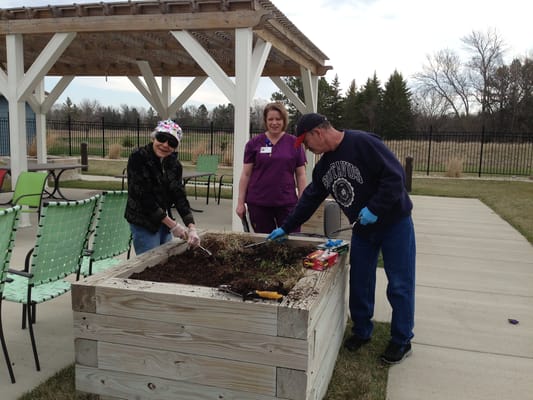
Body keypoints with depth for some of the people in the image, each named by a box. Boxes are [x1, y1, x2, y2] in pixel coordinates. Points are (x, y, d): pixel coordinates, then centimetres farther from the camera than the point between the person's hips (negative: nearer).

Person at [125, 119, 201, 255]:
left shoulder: (174, 164, 0)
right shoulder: (138, 158, -16)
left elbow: (180, 196, -6)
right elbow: (144, 197, -20)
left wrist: (192, 228, -20)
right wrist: (172, 225, -20)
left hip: (164, 222, 6)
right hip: (143, 223, -6)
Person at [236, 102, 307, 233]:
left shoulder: (295, 143, 4)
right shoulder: (254, 143, 4)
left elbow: (300, 175, 6)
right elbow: (246, 174, 5)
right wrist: (240, 202, 2)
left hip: (287, 203, 0)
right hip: (258, 203, 0)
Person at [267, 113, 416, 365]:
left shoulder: (363, 143, -21)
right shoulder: (324, 165, 4)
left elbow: (395, 176, -25)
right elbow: (310, 198, 12)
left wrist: (374, 208, -28)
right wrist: (286, 228, 12)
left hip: (394, 223, -7)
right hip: (362, 229, 7)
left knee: (399, 285, 3)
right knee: (359, 282, 12)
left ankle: (401, 341, 17)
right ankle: (361, 332, 31)